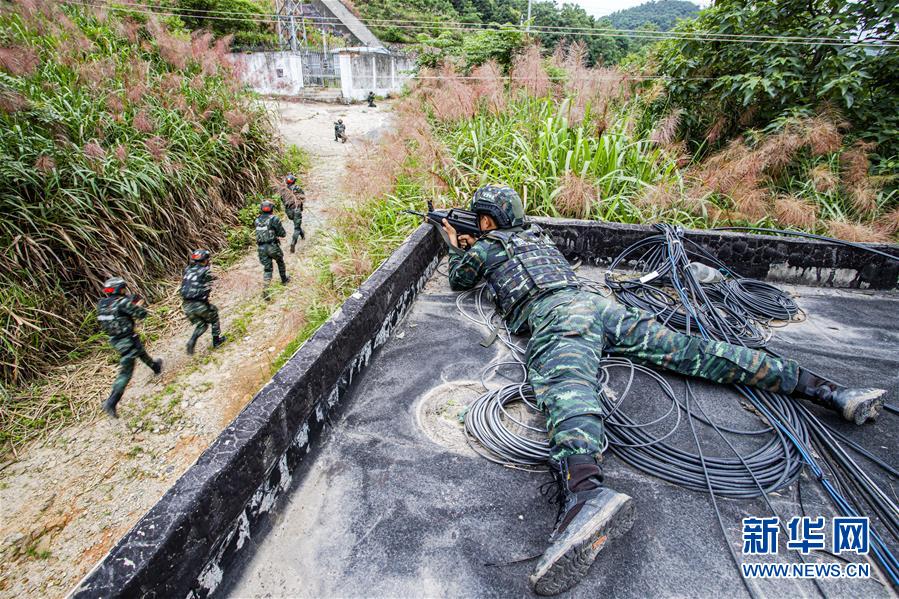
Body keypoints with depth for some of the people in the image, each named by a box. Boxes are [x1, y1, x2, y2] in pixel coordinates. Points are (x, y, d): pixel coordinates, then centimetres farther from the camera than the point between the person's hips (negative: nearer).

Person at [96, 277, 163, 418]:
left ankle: (155, 366, 59)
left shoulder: (102, 303, 0)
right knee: (125, 373, -2)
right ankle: (110, 403, -6)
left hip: (114, 339, 9)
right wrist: (139, 305, 5)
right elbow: (141, 314, -16)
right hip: (126, 340, -9)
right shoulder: (122, 302, -22)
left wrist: (131, 300, 8)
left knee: (140, 351, 34)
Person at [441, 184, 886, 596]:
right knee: (689, 348, 3)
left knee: (565, 387, -37)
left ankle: (585, 493, -67)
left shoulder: (486, 246, 21)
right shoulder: (537, 236, 40)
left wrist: (456, 247, 56)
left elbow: (460, 280, 39)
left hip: (554, 316, -7)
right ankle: (824, 388, 1)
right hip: (594, 301, 8)